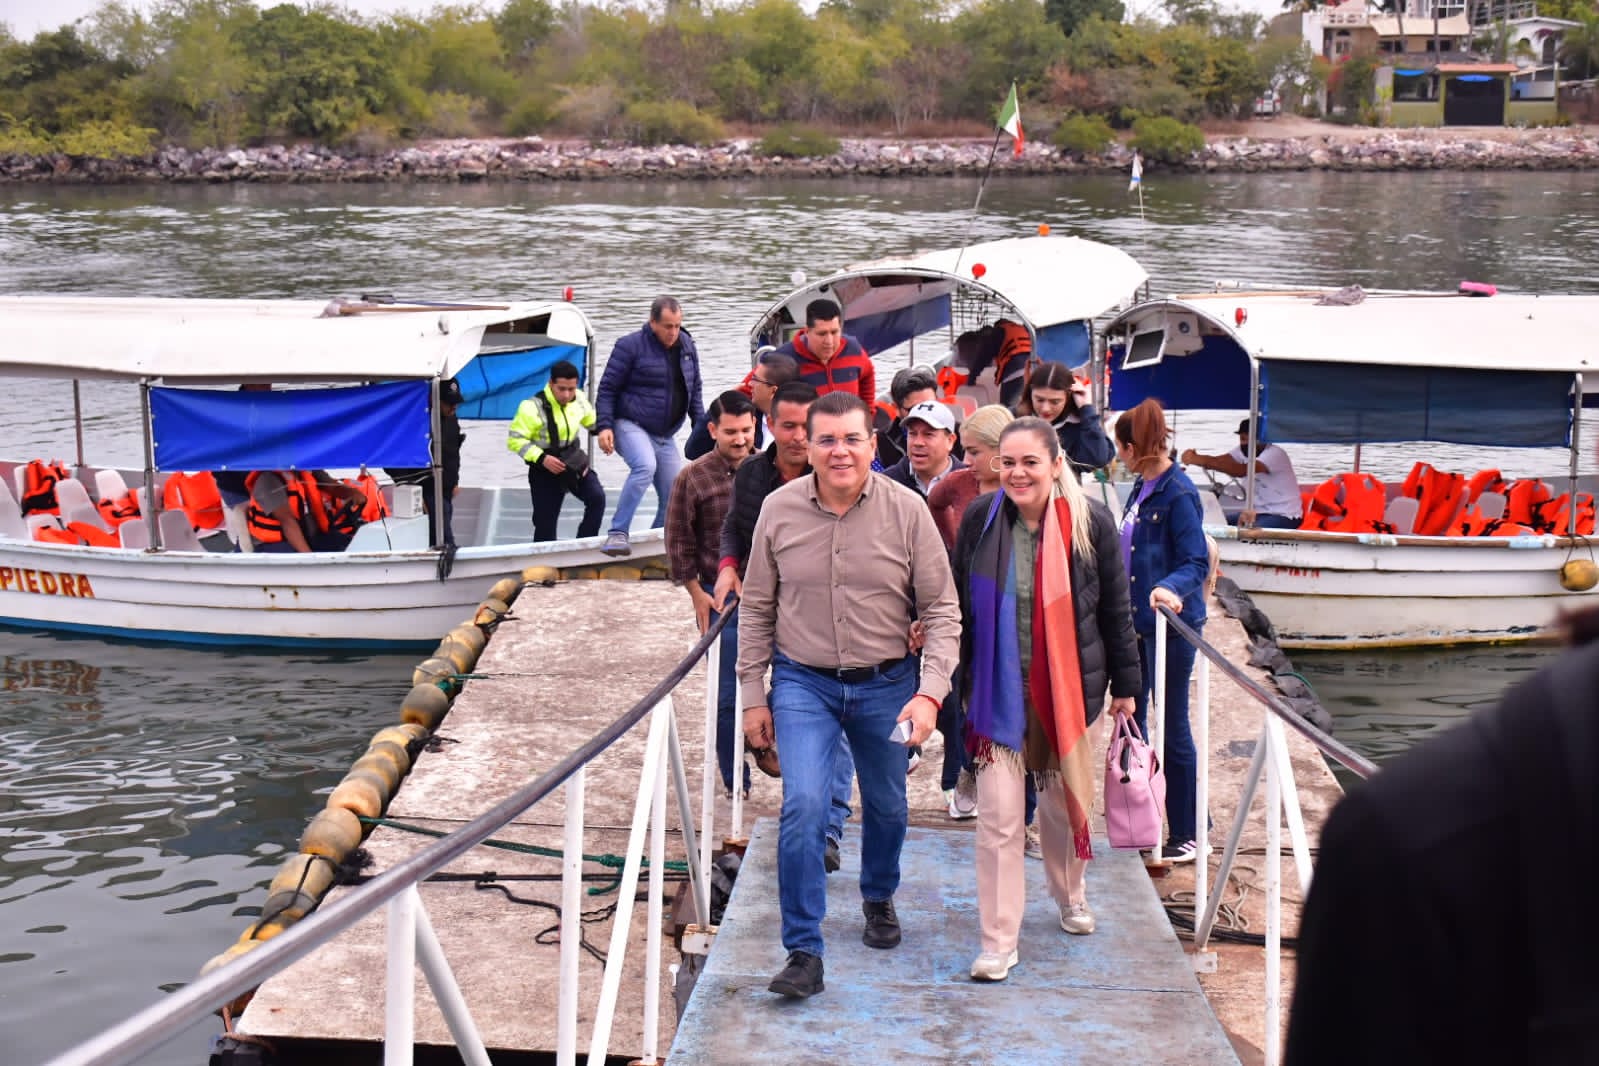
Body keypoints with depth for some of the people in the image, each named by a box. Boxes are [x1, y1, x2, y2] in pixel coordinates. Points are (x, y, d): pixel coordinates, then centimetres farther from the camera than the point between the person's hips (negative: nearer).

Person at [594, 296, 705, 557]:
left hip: (664, 436, 7)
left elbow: (694, 391, 17)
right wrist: (604, 426, -17)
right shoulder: (631, 346, -11)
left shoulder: (687, 346, 7)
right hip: (630, 425, -7)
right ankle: (618, 533, -31)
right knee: (645, 466, -35)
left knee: (674, 496, 3)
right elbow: (607, 388, -8)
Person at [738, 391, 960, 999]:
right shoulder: (779, 509, -7)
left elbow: (941, 610, -7)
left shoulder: (907, 510, -11)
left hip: (886, 684, 1)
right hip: (804, 683, -1)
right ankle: (803, 952, -5)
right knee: (802, 806, -15)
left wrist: (930, 692, -17)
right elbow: (756, 609, 2)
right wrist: (753, 694, 2)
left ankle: (879, 898, 47)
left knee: (886, 806, 17)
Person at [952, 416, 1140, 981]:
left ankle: (1071, 893, 46)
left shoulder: (1091, 522, -8)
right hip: (997, 687, 0)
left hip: (1068, 685, 0)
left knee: (1064, 801, 17)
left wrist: (1125, 684, 5)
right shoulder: (980, 519, -6)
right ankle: (999, 942, 3)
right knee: (999, 815, -5)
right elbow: (959, 605, 4)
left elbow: (1115, 611, 1)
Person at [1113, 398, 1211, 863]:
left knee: (1173, 729, 0)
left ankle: (1187, 834, 12)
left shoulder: (1178, 494, -17)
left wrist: (1170, 588, -36)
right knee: (1130, 718, 14)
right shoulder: (1142, 488, 9)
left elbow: (1197, 563, -19)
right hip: (1137, 619, 9)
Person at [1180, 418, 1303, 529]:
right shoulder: (1244, 451, 4)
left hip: (1284, 516, -8)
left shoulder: (1275, 454, -21)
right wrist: (1196, 458, -35)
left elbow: (1242, 470, -36)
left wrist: (1202, 460, -43)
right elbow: (1219, 460, -13)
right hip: (1260, 512, 8)